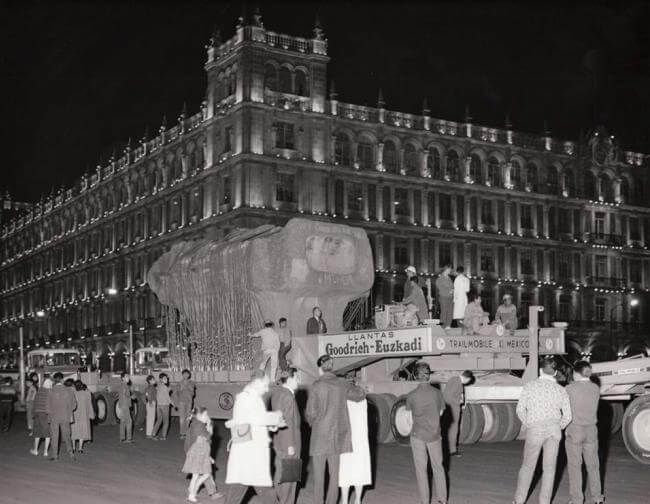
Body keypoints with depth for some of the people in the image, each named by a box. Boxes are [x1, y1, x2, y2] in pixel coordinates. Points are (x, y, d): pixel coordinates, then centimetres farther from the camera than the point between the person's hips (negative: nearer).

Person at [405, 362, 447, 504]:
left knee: (421, 468, 8)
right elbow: (441, 412, 2)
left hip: (418, 435, -1)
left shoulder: (411, 396, -11)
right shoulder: (437, 393, -8)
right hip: (434, 434, 2)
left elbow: (410, 413, 1)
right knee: (438, 466, 16)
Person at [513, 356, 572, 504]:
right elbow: (567, 416, 2)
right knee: (549, 468, 9)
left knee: (528, 466, 13)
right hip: (554, 429, 1)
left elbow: (520, 410, -2)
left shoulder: (529, 386, -3)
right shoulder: (561, 390, 2)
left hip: (534, 430, -1)